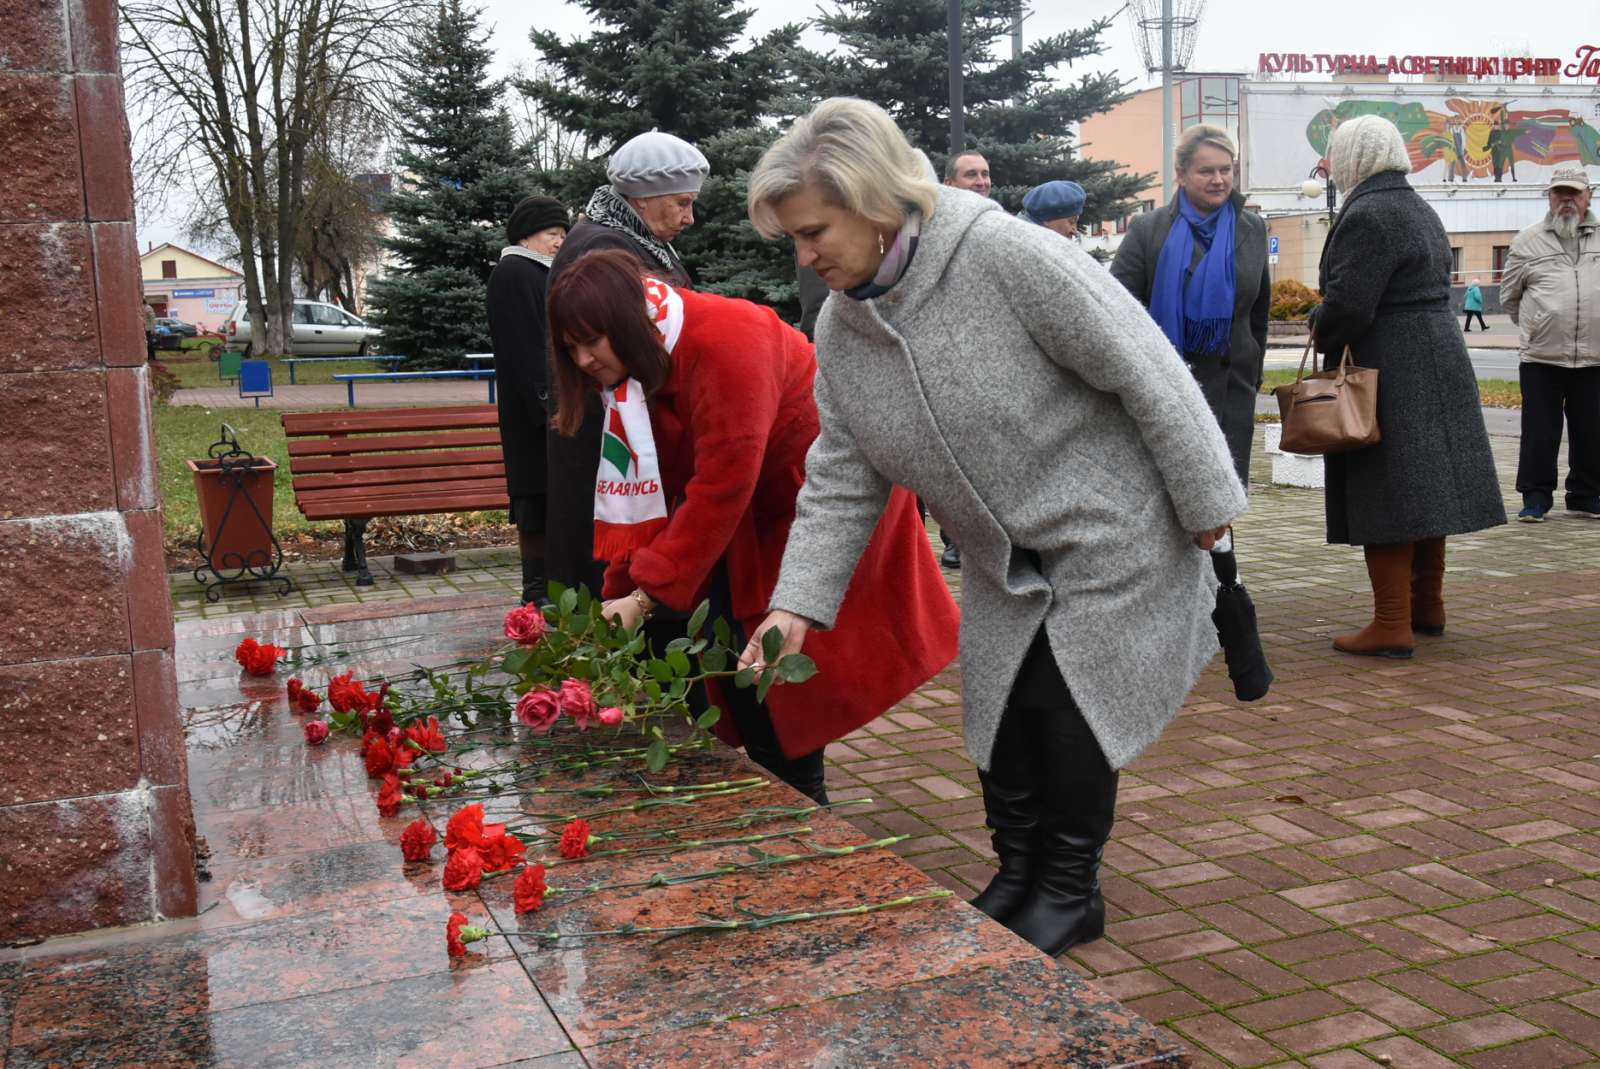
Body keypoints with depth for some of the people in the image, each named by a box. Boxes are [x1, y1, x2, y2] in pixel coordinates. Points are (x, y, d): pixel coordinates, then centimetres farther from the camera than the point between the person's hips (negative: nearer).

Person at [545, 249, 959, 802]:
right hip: (764, 508, 8)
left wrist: (647, 595, -29)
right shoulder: (639, 370, -1)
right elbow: (638, 492, -3)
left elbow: (721, 485, -31)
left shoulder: (724, 342, -29)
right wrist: (619, 596, -10)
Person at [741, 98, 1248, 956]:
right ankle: (1017, 877, 30)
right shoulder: (839, 330, -6)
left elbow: (1143, 369, -22)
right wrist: (798, 603, -13)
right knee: (1002, 711, 9)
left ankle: (1071, 890, 20)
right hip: (1003, 560, 6)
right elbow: (840, 484, -3)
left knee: (1073, 708, -1)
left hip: (1109, 536, -6)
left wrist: (1205, 500, -15)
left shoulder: (1006, 256, -27)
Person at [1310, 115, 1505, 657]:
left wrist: (1320, 329, -3)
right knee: (1424, 487, 16)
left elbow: (1348, 306, -24)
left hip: (1387, 372, -10)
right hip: (1438, 362, 10)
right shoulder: (1420, 210, 14)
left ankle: (1392, 625, -4)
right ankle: (1427, 608, 27)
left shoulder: (1367, 216, -16)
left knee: (1385, 494, -6)